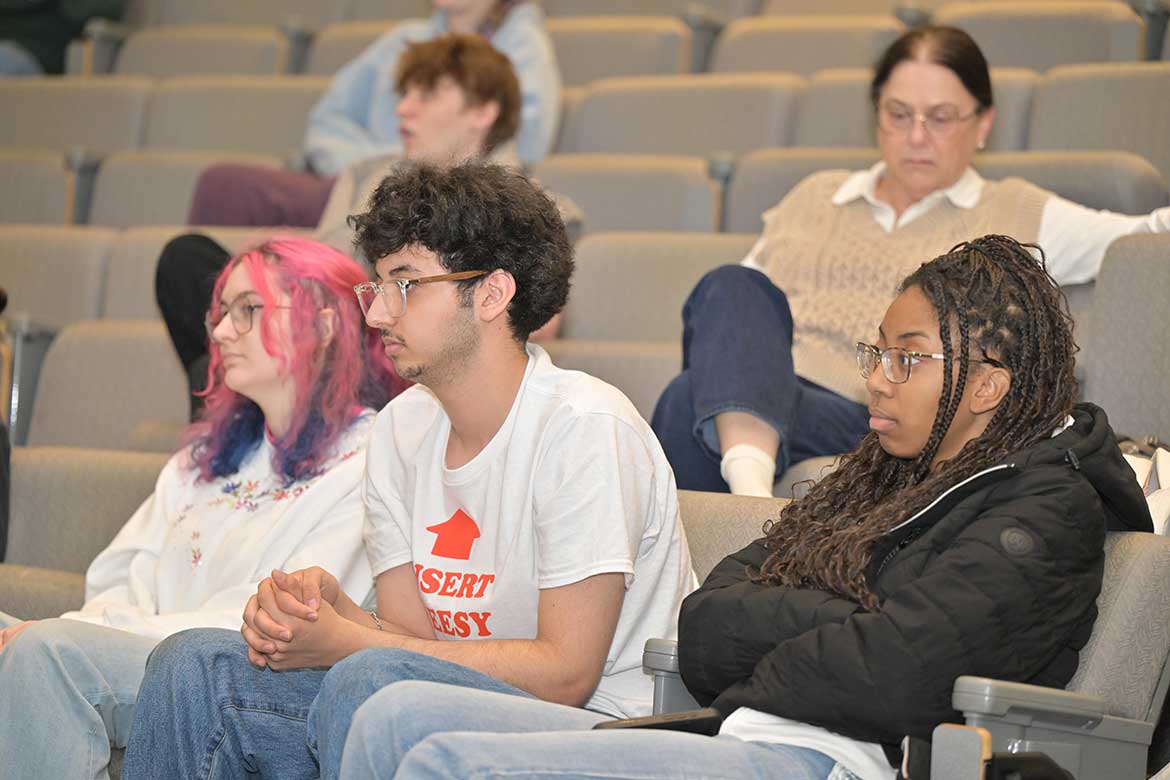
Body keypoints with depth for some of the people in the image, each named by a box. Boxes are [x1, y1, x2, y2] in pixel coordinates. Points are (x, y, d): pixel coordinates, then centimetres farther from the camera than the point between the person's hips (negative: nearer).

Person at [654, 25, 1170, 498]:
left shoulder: (1016, 216, 20)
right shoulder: (813, 196, 30)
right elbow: (733, 305, 30)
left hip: (866, 420, -3)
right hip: (741, 404, 4)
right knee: (733, 289, -33)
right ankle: (749, 484, -53)